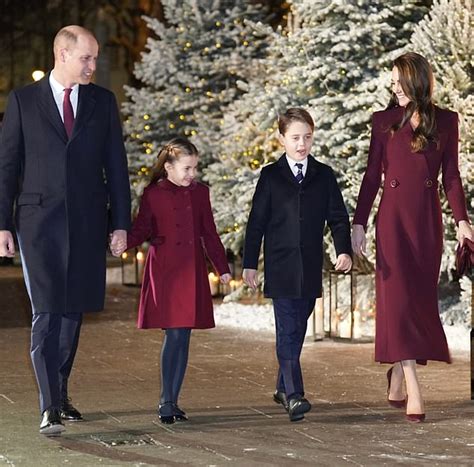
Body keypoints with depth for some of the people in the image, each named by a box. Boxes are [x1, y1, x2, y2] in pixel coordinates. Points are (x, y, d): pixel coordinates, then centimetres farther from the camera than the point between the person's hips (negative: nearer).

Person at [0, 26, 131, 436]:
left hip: (87, 222, 3)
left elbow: (116, 165, 9)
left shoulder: (103, 101, 9)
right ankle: (50, 407, -11)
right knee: (47, 313, -10)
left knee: (73, 312, 9)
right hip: (40, 220, -3)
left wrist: (120, 223, 4)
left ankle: (60, 392, 25)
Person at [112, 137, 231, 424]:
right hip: (164, 271, -4)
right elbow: (143, 229, 0)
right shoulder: (153, 195, -1)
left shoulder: (200, 193, 10)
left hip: (192, 272, 4)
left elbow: (209, 233, 15)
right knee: (174, 334, -9)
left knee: (184, 336, 4)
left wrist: (223, 268, 14)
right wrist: (125, 243, -21)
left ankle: (172, 401, 12)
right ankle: (166, 403, -2)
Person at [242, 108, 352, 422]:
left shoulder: (324, 175, 8)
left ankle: (284, 387, 25)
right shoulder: (271, 176, 2)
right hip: (280, 266, -3)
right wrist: (250, 264, 0)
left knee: (297, 329, 10)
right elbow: (257, 222, 2)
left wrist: (344, 251, -11)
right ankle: (294, 395, -15)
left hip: (311, 268, 3)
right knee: (288, 330, -10)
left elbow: (338, 218, 5)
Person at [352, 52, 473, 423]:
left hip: (428, 219, 1)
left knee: (420, 298, 3)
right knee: (398, 298, -8)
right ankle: (413, 391, -12)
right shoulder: (384, 121, 5)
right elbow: (372, 175, 6)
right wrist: (359, 224, 1)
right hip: (393, 215, -1)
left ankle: (397, 379, 19)